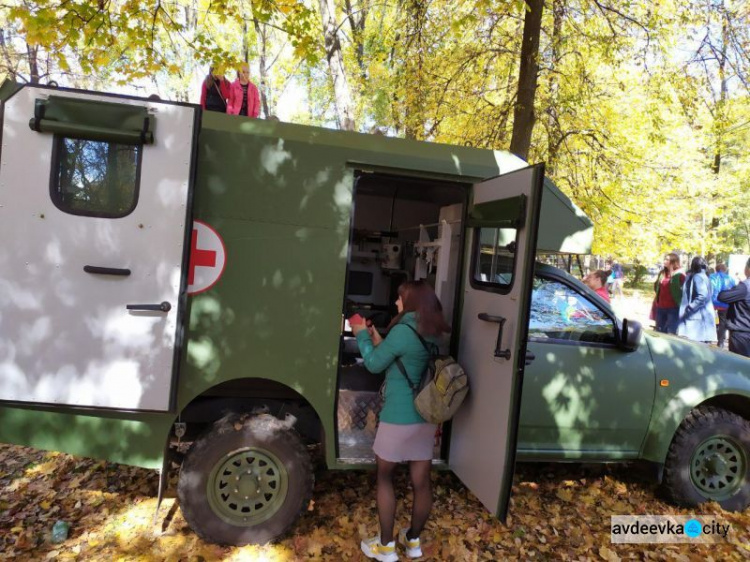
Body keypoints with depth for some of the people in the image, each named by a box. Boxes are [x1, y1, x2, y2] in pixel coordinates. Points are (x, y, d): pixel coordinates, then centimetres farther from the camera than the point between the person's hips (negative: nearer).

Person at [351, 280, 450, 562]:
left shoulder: (403, 330, -18)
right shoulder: (434, 335, 6)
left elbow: (374, 364, -6)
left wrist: (362, 335, 7)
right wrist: (379, 341, 14)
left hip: (399, 418, -7)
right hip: (426, 418, 7)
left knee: (384, 477, 12)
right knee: (421, 482, 15)